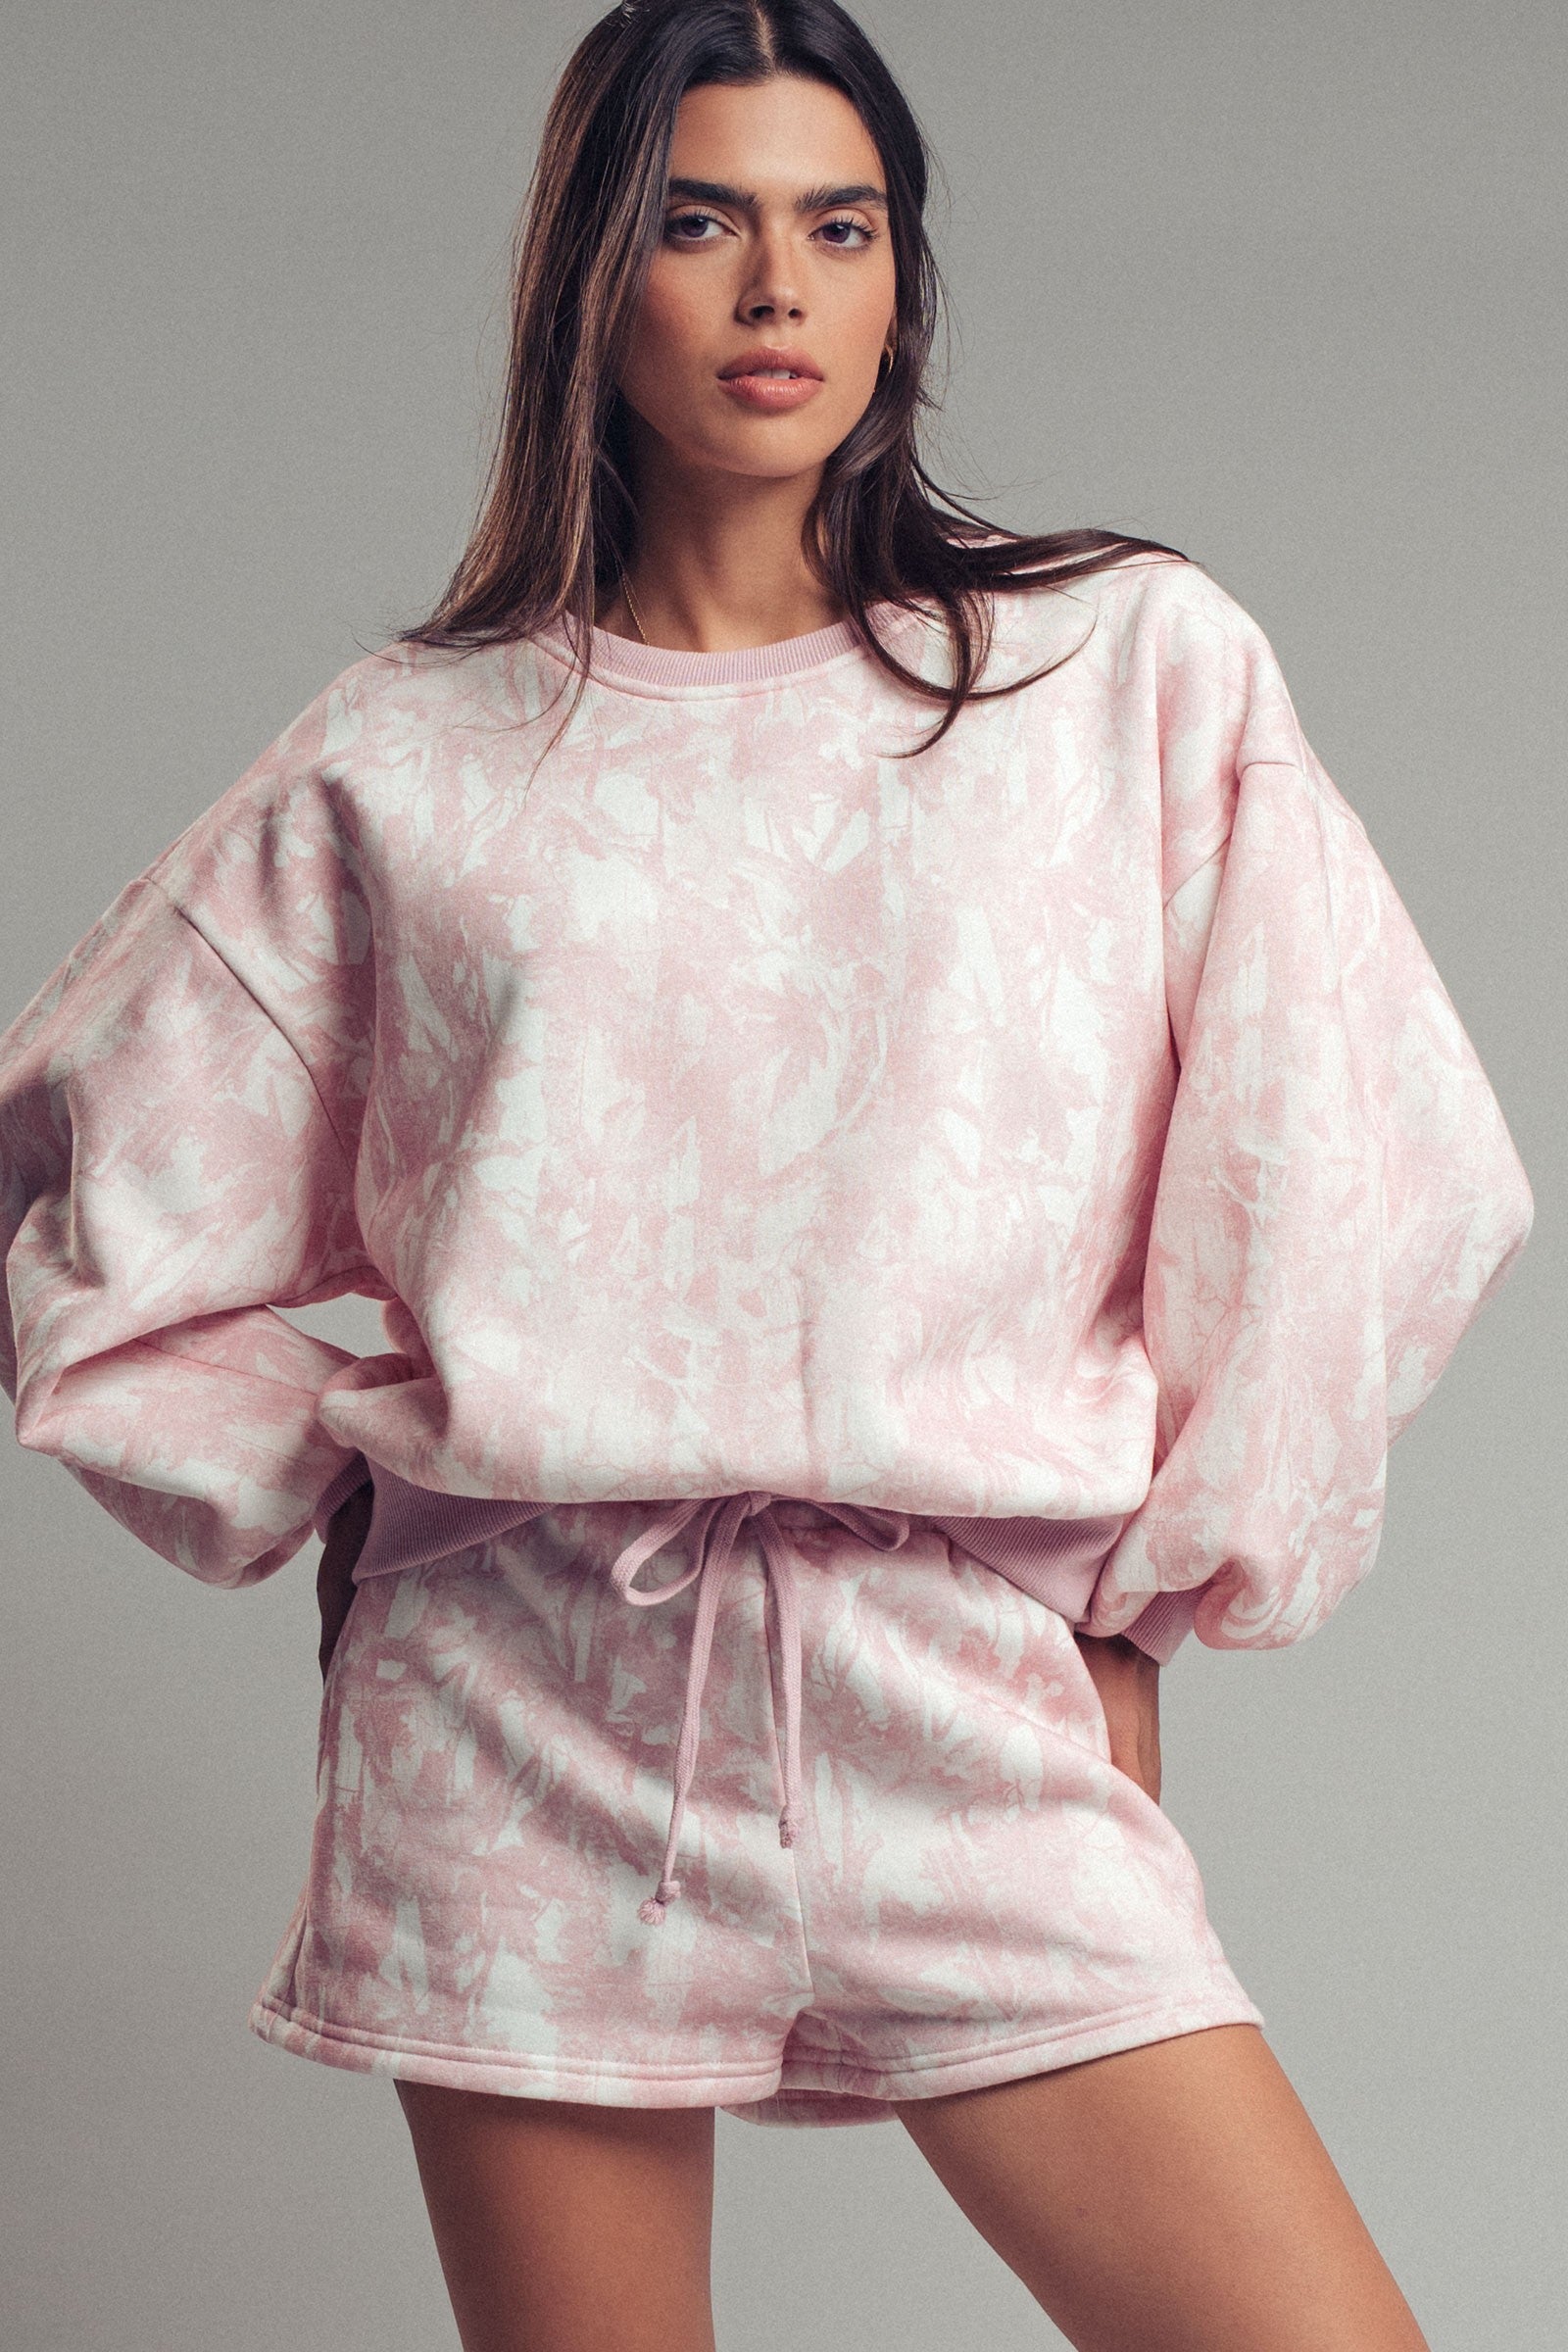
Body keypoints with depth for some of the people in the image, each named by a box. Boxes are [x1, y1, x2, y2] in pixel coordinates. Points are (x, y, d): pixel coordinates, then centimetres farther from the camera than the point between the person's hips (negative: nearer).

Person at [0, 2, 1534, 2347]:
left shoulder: (1136, 667, 6)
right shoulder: (411, 759, 8)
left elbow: (1349, 1185, 6)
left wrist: (1147, 1593, 5)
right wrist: (349, 1495, 6)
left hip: (972, 1709, 0)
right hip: (527, 1709, 1)